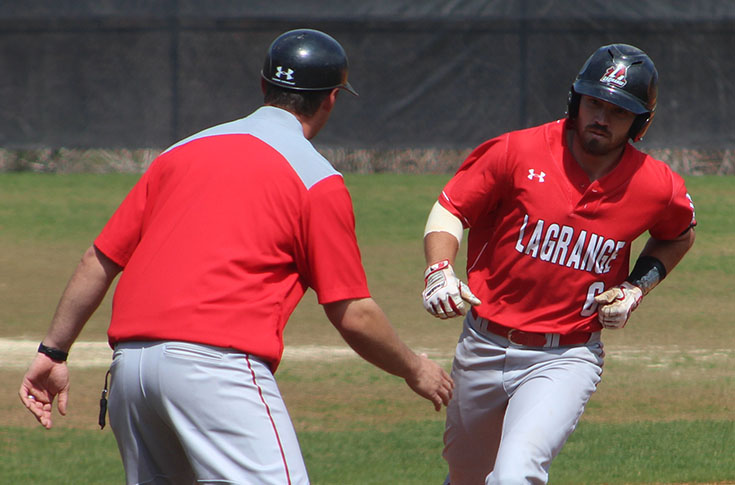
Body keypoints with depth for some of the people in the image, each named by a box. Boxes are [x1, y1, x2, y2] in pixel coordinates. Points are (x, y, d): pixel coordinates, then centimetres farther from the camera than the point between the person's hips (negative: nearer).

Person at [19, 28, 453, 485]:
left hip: (127, 363, 7)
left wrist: (54, 351, 25)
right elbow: (353, 315, 2)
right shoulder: (318, 179, 3)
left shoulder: (183, 152, 21)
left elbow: (100, 259, 19)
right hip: (217, 362, -7)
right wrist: (415, 369, 18)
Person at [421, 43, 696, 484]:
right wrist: (440, 271, -22)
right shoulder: (517, 152, -11)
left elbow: (680, 235, 16)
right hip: (484, 346, 2)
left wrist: (637, 288, -1)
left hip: (565, 360, -2)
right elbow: (450, 210, -3)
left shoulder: (660, 189, -7)